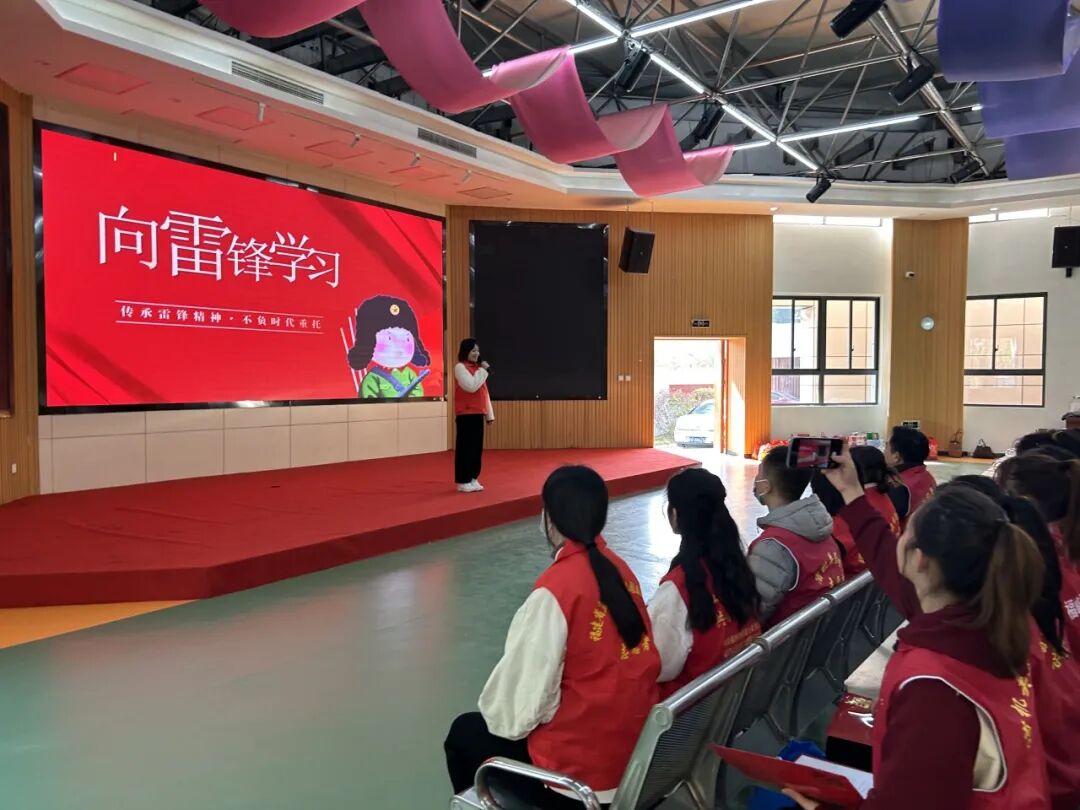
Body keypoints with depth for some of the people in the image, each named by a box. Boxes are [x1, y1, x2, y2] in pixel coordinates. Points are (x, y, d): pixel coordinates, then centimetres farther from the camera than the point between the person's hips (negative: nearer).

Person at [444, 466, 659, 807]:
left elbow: (520, 705, -18)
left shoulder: (555, 587, -22)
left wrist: (497, 715, 3)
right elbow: (603, 667, 7)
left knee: (465, 735, 17)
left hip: (581, 766, -7)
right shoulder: (622, 571, -1)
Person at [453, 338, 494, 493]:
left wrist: (489, 414, 16)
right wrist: (484, 370, -13)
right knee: (465, 447, -4)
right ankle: (463, 481, 1)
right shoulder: (460, 367, -8)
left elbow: (484, 392, 18)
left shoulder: (477, 368, 17)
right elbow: (472, 387, -21)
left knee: (477, 447, 9)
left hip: (478, 413, 8)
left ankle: (473, 479, 17)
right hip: (466, 414, -8)